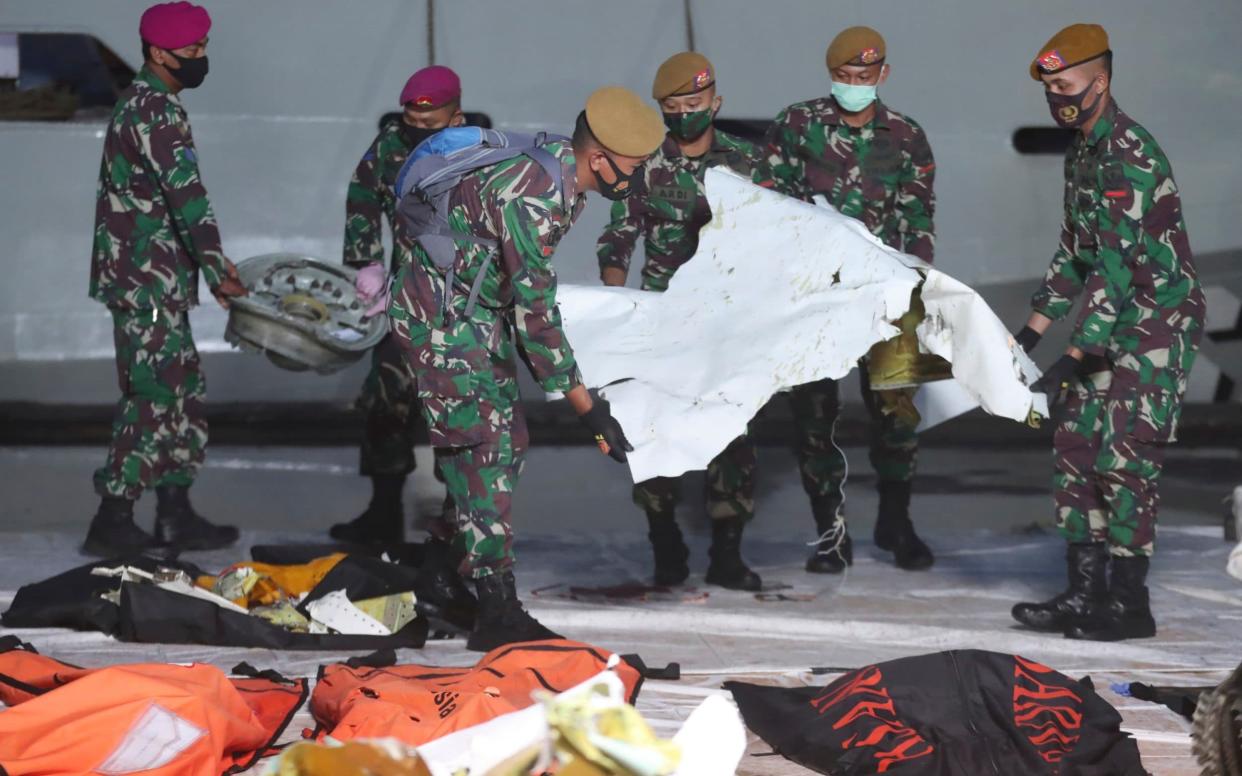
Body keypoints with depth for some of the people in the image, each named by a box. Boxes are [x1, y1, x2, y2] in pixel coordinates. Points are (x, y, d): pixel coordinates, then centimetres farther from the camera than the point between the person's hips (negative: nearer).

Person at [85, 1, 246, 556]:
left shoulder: (142, 103, 18)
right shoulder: (156, 109, -16)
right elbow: (184, 192, -23)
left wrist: (209, 268, 20)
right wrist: (217, 266, -24)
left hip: (154, 280, 10)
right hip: (147, 281, -10)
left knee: (183, 390, 13)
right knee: (154, 395, -7)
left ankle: (176, 515, 17)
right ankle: (112, 521, -2)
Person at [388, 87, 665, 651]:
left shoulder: (566, 172, -1)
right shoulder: (532, 196, -31)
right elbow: (534, 313, -31)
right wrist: (587, 407, -29)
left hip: (481, 307, 10)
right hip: (439, 313, -10)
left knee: (506, 441, 10)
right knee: (485, 446, -14)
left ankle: (463, 572, 21)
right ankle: (497, 613, -15)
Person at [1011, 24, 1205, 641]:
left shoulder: (1129, 156, -21)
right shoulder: (1081, 151, 11)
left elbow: (1116, 265, -26)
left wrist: (1074, 359, -28)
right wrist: (1032, 330, 16)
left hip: (1158, 325, -10)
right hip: (1114, 328, 10)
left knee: (1124, 462, -10)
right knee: (1076, 450, 7)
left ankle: (1129, 604, -4)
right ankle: (1084, 594, 12)